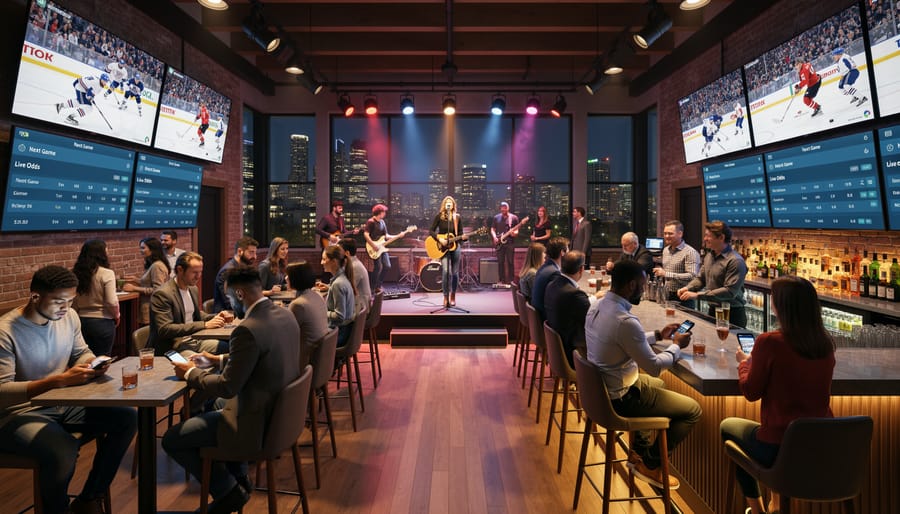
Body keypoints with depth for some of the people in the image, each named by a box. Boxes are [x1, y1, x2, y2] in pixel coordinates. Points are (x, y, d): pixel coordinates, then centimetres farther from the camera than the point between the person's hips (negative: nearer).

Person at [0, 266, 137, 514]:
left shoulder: (68, 316, 0)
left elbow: (81, 352, 14)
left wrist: (93, 363, -11)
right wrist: (60, 380, -34)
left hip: (63, 403, 7)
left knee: (127, 418, -10)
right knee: (63, 451, -35)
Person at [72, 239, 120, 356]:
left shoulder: (76, 273, 1)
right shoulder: (106, 274, -13)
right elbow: (112, 302, -16)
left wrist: (80, 315, 17)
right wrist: (116, 316, 2)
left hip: (82, 321, 5)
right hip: (103, 322, -5)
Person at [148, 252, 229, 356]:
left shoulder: (193, 289, 10)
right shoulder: (162, 294, -15)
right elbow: (165, 330, -22)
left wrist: (216, 317, 3)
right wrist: (204, 324, -24)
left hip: (194, 341, 8)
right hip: (171, 347, -8)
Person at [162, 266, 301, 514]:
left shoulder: (248, 329, -26)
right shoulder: (286, 315, 0)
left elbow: (227, 387, -21)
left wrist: (191, 373, -5)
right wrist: (219, 360, 18)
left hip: (258, 422, -9)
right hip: (280, 410, 9)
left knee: (171, 439, 6)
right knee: (217, 405, 34)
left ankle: (229, 490, 15)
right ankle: (238, 477, 36)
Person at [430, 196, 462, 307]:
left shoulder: (457, 217, 6)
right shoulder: (439, 216, -2)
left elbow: (460, 233, 10)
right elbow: (431, 231, -5)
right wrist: (440, 239, -18)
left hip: (454, 246, 3)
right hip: (443, 247, -3)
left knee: (455, 272, 6)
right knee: (446, 271, -17)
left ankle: (453, 295, 24)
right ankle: (445, 297, -7)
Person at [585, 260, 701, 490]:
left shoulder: (596, 308, -2)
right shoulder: (625, 321, -30)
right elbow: (655, 366, -19)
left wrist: (657, 335, 13)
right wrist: (676, 346, -2)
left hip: (601, 387, 9)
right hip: (620, 398, -9)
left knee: (659, 385, 34)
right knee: (693, 410, 3)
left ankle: (639, 451, 34)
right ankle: (650, 465, 16)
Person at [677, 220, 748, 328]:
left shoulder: (735, 261, -19)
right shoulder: (709, 256, 7)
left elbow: (730, 291, -25)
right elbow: (700, 278, 15)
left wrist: (697, 295, -28)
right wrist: (688, 288, -7)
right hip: (712, 311, 7)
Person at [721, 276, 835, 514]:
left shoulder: (769, 342, -20)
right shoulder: (826, 344, -3)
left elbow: (751, 392, -8)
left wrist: (744, 364, 10)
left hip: (777, 448, -6)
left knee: (727, 426, 25)